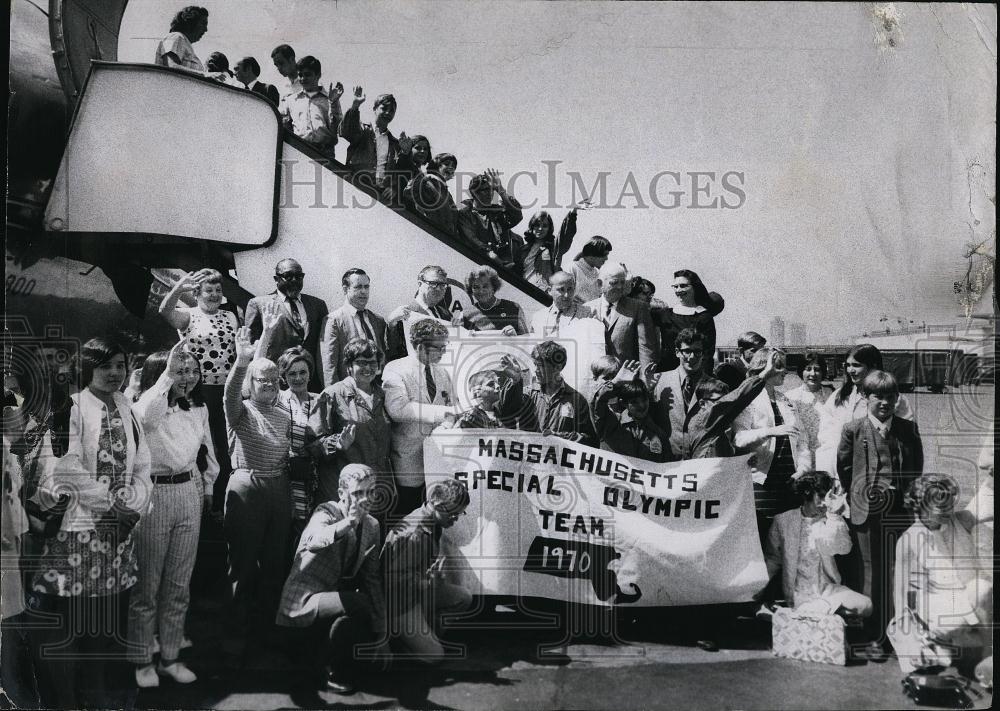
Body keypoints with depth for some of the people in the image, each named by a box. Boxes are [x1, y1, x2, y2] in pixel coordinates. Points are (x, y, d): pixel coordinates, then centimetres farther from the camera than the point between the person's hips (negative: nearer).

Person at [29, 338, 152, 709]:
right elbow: (69, 469, -16)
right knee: (72, 618, -2)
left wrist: (134, 504, -4)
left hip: (119, 528, 5)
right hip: (78, 527, -5)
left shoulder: (127, 409, 10)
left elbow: (141, 463, 11)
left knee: (113, 615, 10)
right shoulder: (72, 408, -8)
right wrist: (113, 505, -12)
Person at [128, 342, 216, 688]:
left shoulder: (199, 408, 7)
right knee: (147, 584, 4)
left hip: (189, 495, 5)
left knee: (179, 584, 12)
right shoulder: (145, 405, -11)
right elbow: (145, 416, -37)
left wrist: (207, 487, 19)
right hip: (153, 495, -5)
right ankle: (142, 661, 16)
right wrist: (168, 373, -36)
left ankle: (170, 657, 23)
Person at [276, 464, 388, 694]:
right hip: (303, 601, -8)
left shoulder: (372, 526, 5)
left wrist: (380, 635, 1)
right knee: (358, 603, -28)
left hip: (330, 597, 8)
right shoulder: (327, 512, -14)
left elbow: (372, 580, 5)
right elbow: (314, 541, -38)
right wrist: (348, 522, -52)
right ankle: (337, 672, -7)